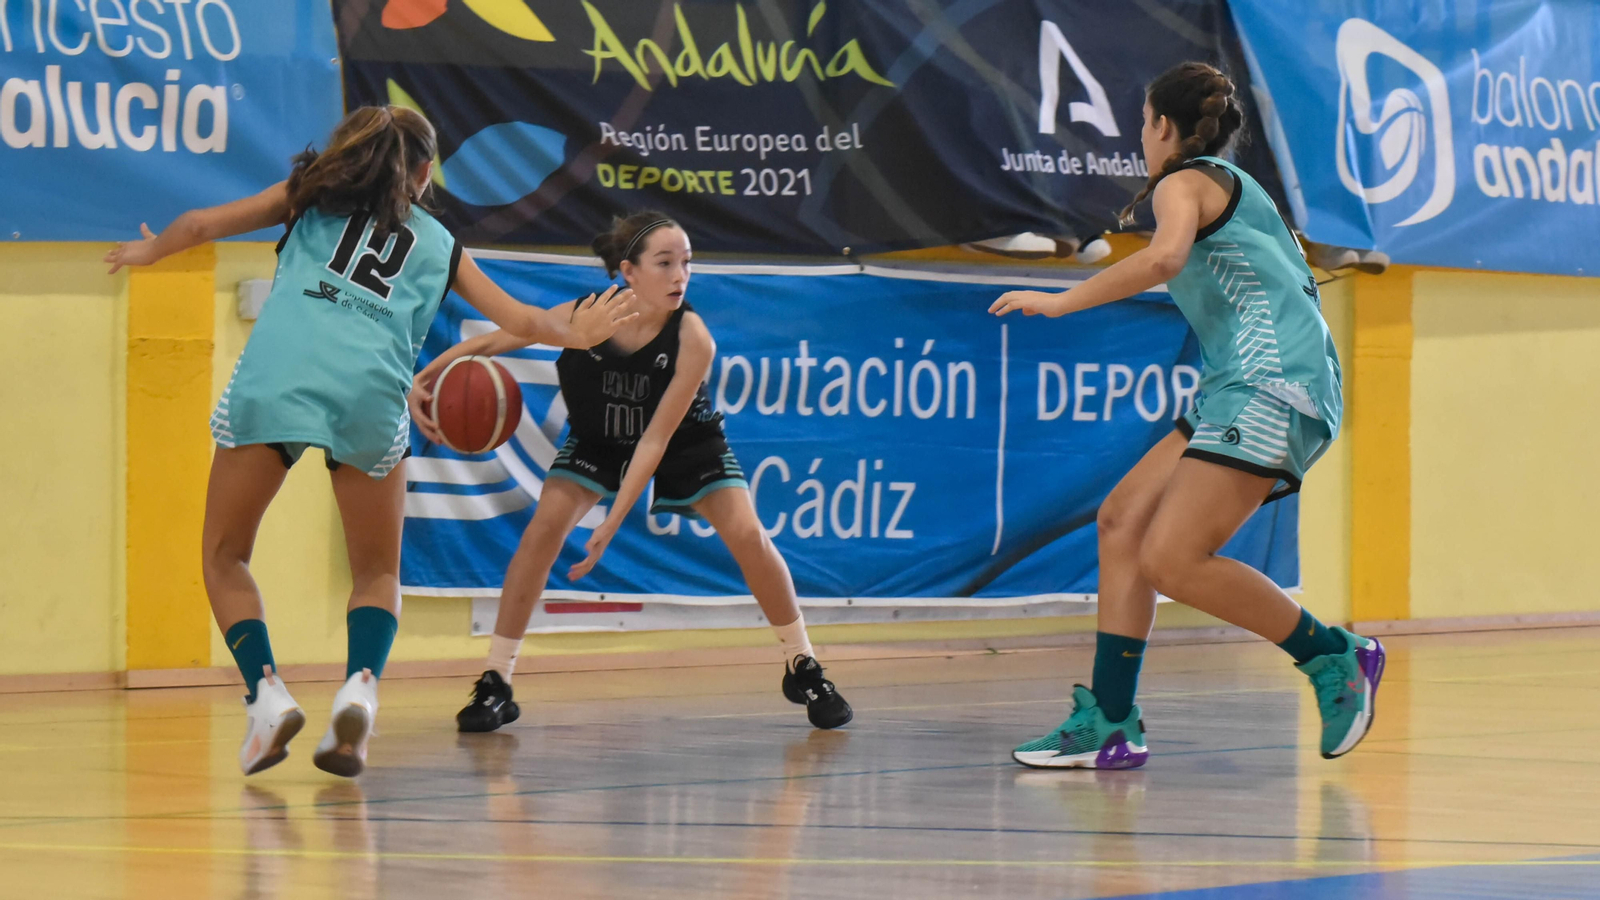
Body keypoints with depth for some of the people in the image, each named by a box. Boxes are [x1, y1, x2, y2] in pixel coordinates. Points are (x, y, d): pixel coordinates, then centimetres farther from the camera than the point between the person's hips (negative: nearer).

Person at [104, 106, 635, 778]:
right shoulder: (439, 244, 26)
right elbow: (521, 321, 30)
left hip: (274, 377, -1)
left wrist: (148, 252, 43)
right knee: (378, 572, 18)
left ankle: (266, 693, -6)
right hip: (370, 393, 1)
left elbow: (202, 224, 23)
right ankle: (360, 687, -10)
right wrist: (576, 335, 50)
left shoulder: (313, 193, 25)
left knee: (224, 556, 14)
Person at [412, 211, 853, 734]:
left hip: (686, 443, -1)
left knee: (748, 536, -15)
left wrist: (614, 522, -34)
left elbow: (655, 439, -30)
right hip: (599, 441, 1)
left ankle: (802, 668, 6)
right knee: (545, 527, -18)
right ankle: (496, 684, -9)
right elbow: (487, 343, -18)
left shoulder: (692, 340, -33)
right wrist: (425, 378, -32)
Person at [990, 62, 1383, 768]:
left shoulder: (1186, 182, -3)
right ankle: (1109, 724, 4)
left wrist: (1058, 302, -19)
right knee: (1123, 519, 6)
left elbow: (1164, 257, -25)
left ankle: (1336, 658, -6)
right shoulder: (1233, 187, 25)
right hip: (1239, 391, 10)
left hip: (1274, 387, -10)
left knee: (1172, 559, -18)